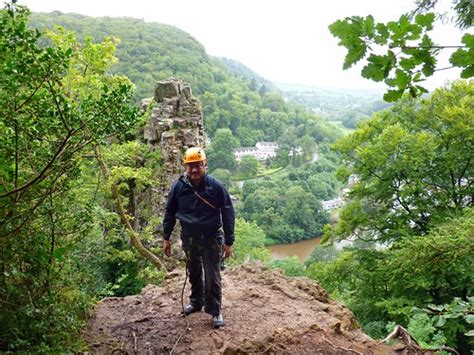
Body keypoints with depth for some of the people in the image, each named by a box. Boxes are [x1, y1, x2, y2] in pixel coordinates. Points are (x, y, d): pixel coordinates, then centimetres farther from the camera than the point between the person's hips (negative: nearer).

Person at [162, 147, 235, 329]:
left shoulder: (216, 186, -15)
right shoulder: (178, 186, -8)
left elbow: (228, 213, -9)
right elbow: (170, 213, 4)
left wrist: (228, 241, -8)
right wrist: (166, 238, 5)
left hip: (212, 239, -3)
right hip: (189, 239, 3)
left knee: (212, 277, 2)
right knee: (194, 273, 20)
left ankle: (215, 311, 17)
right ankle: (196, 301, 41)